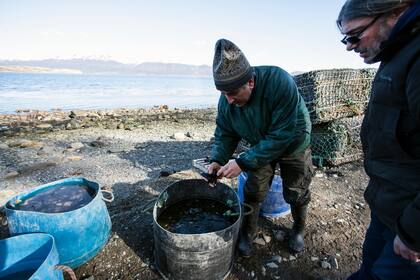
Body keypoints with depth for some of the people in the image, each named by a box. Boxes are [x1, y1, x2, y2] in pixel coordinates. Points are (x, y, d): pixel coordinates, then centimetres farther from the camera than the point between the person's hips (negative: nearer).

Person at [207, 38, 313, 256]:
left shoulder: (279, 83, -39)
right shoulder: (226, 100, -22)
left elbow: (282, 136, -39)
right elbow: (224, 133, -9)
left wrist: (243, 163, -39)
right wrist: (217, 159, -27)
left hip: (293, 144, -3)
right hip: (261, 146, 3)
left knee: (296, 194, 11)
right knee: (253, 191, 4)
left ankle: (299, 230, 41)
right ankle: (247, 233, 28)